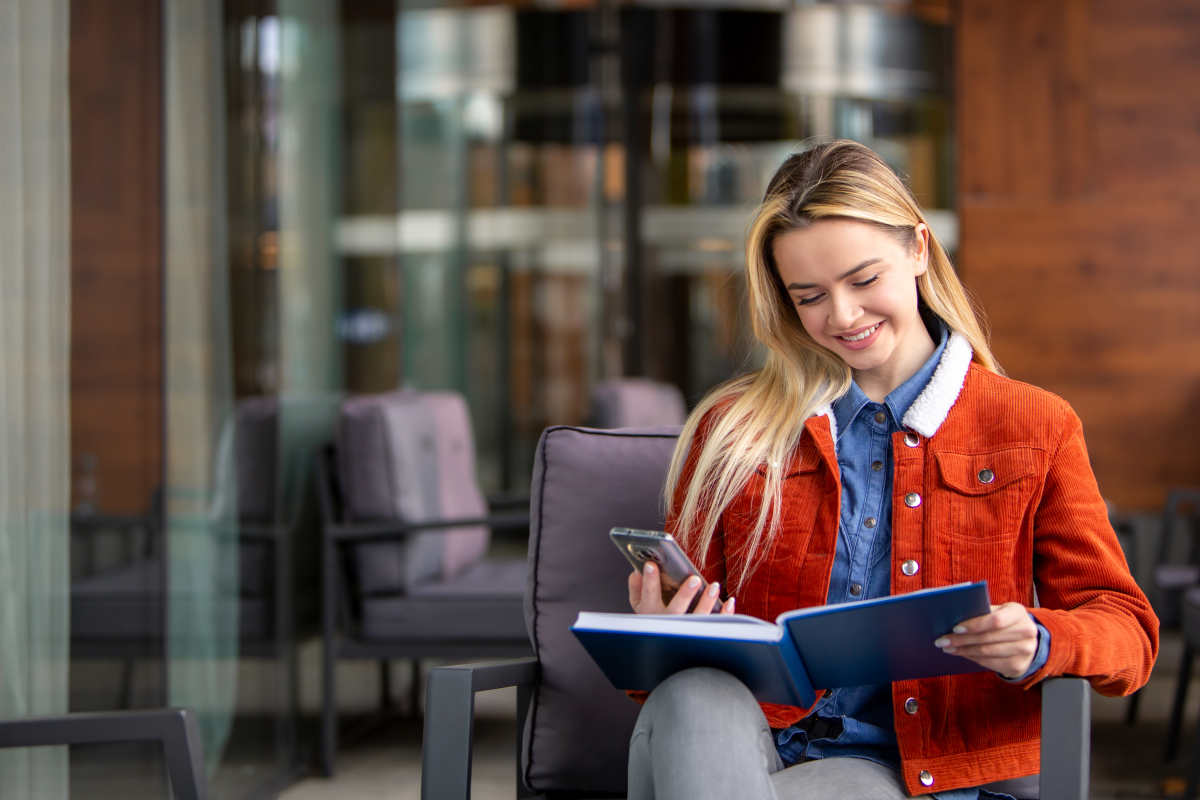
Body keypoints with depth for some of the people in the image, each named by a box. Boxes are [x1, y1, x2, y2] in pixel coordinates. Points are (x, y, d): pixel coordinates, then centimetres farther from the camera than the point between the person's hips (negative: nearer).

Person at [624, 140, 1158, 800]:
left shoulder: (1036, 429, 10)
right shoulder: (733, 431, 12)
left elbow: (1129, 631, 5)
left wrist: (1037, 644, -19)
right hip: (748, 742, 3)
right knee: (692, 696, -35)